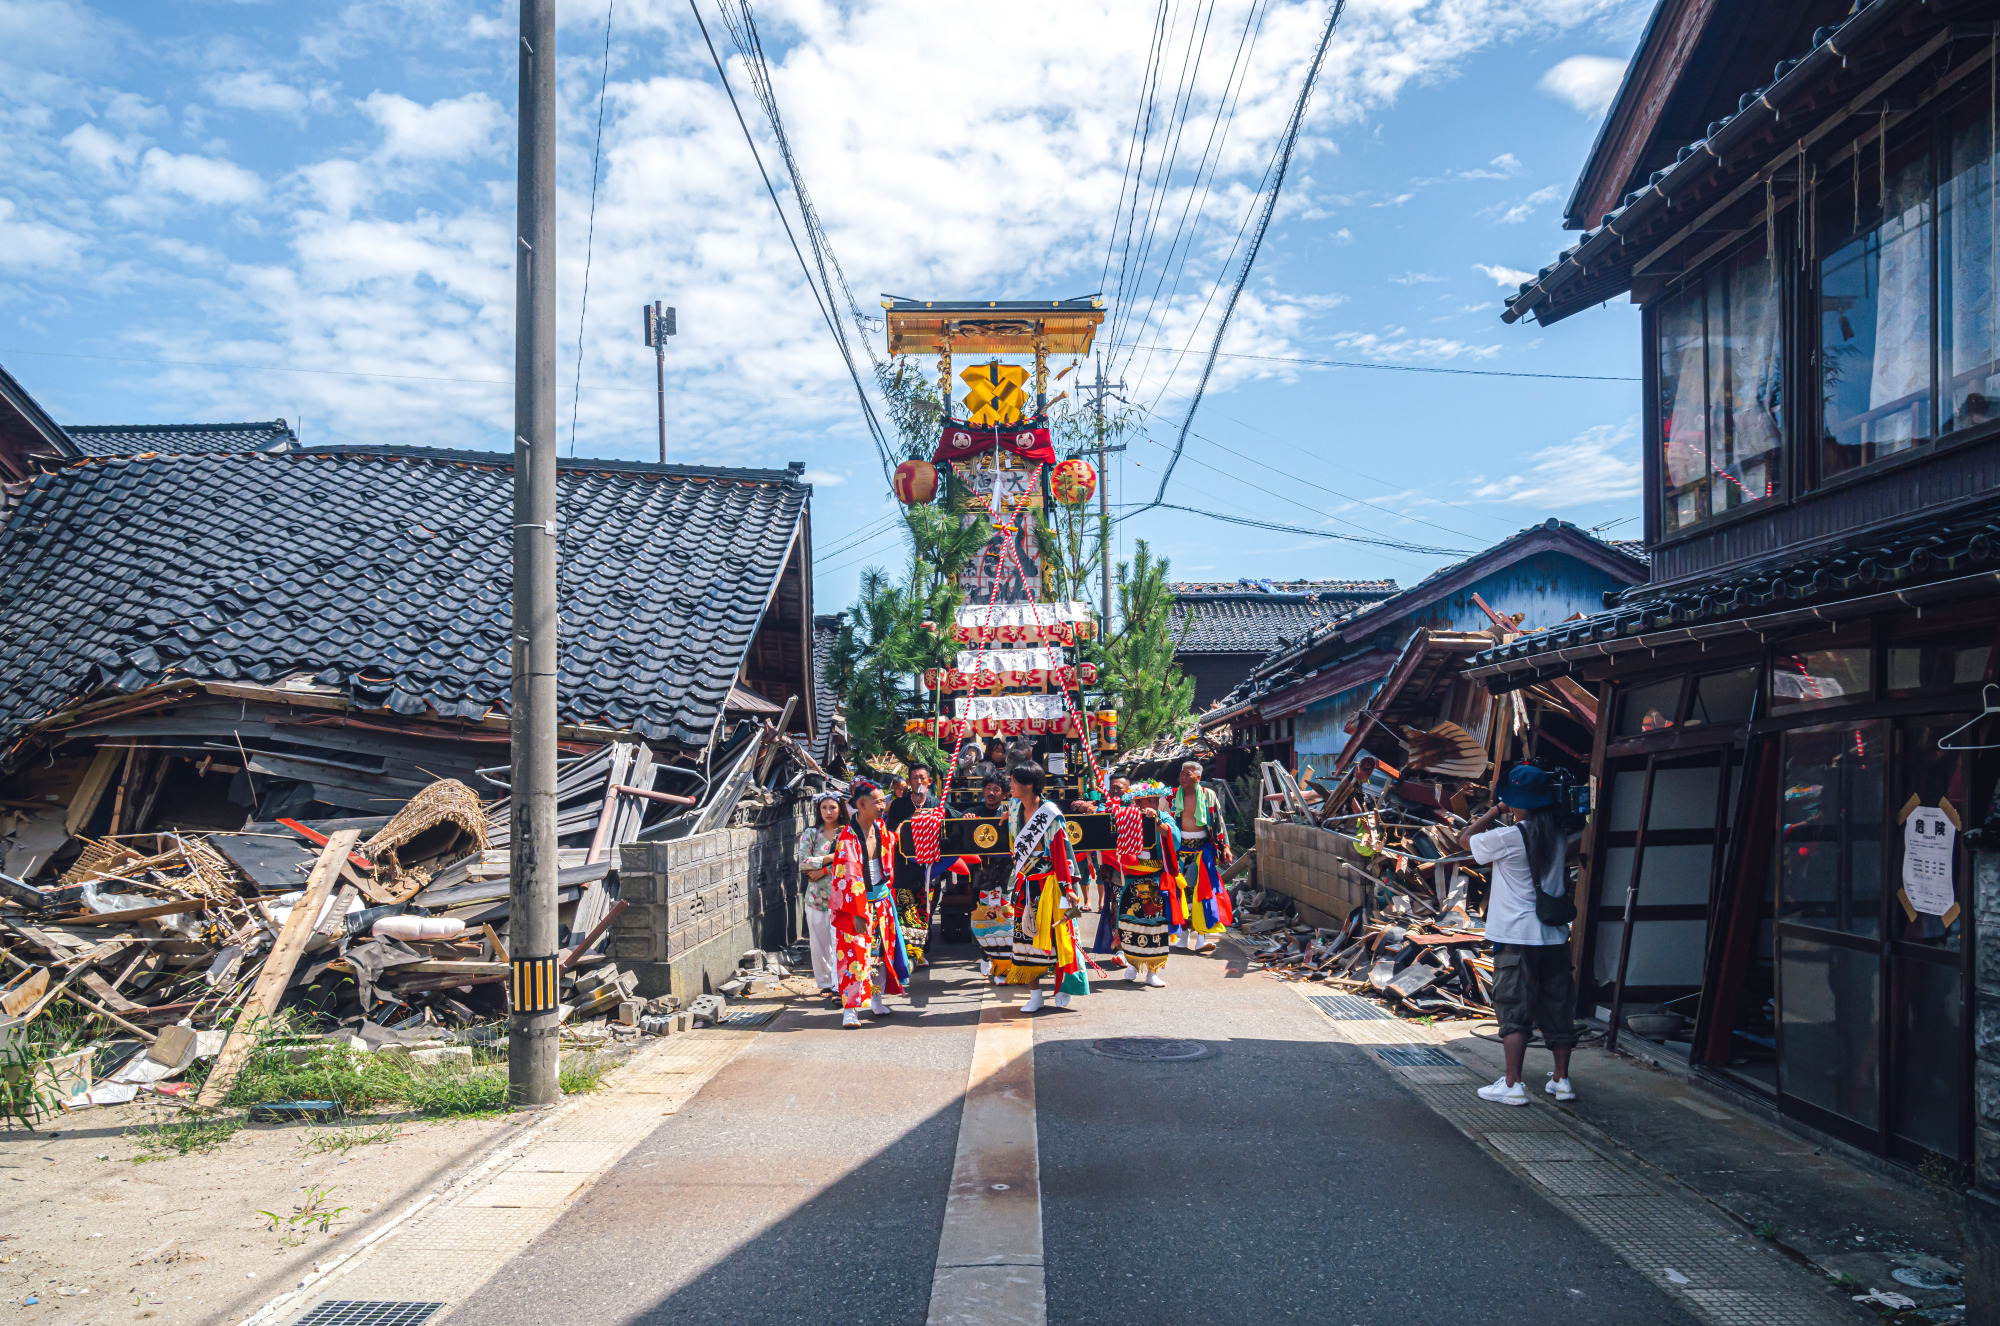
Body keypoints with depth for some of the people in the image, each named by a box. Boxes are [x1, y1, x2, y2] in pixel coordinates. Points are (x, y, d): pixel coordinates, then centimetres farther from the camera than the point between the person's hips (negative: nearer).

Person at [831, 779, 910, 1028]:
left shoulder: (881, 829, 3)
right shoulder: (848, 837, -19)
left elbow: (891, 848, 28)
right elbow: (849, 877, -21)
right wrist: (858, 913, -24)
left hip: (881, 900, 7)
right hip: (856, 901, -7)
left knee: (881, 949, 13)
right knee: (855, 953, -9)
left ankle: (877, 1000, 26)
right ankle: (850, 1008, -7)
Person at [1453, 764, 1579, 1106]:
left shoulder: (1506, 838, -14)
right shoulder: (1559, 836, 3)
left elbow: (1464, 839, 2)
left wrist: (1494, 811, 7)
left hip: (1516, 939, -5)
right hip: (1555, 936, 5)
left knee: (1514, 1012, -2)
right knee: (1557, 1008, 12)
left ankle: (1512, 1084, -2)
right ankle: (1561, 1080, 19)